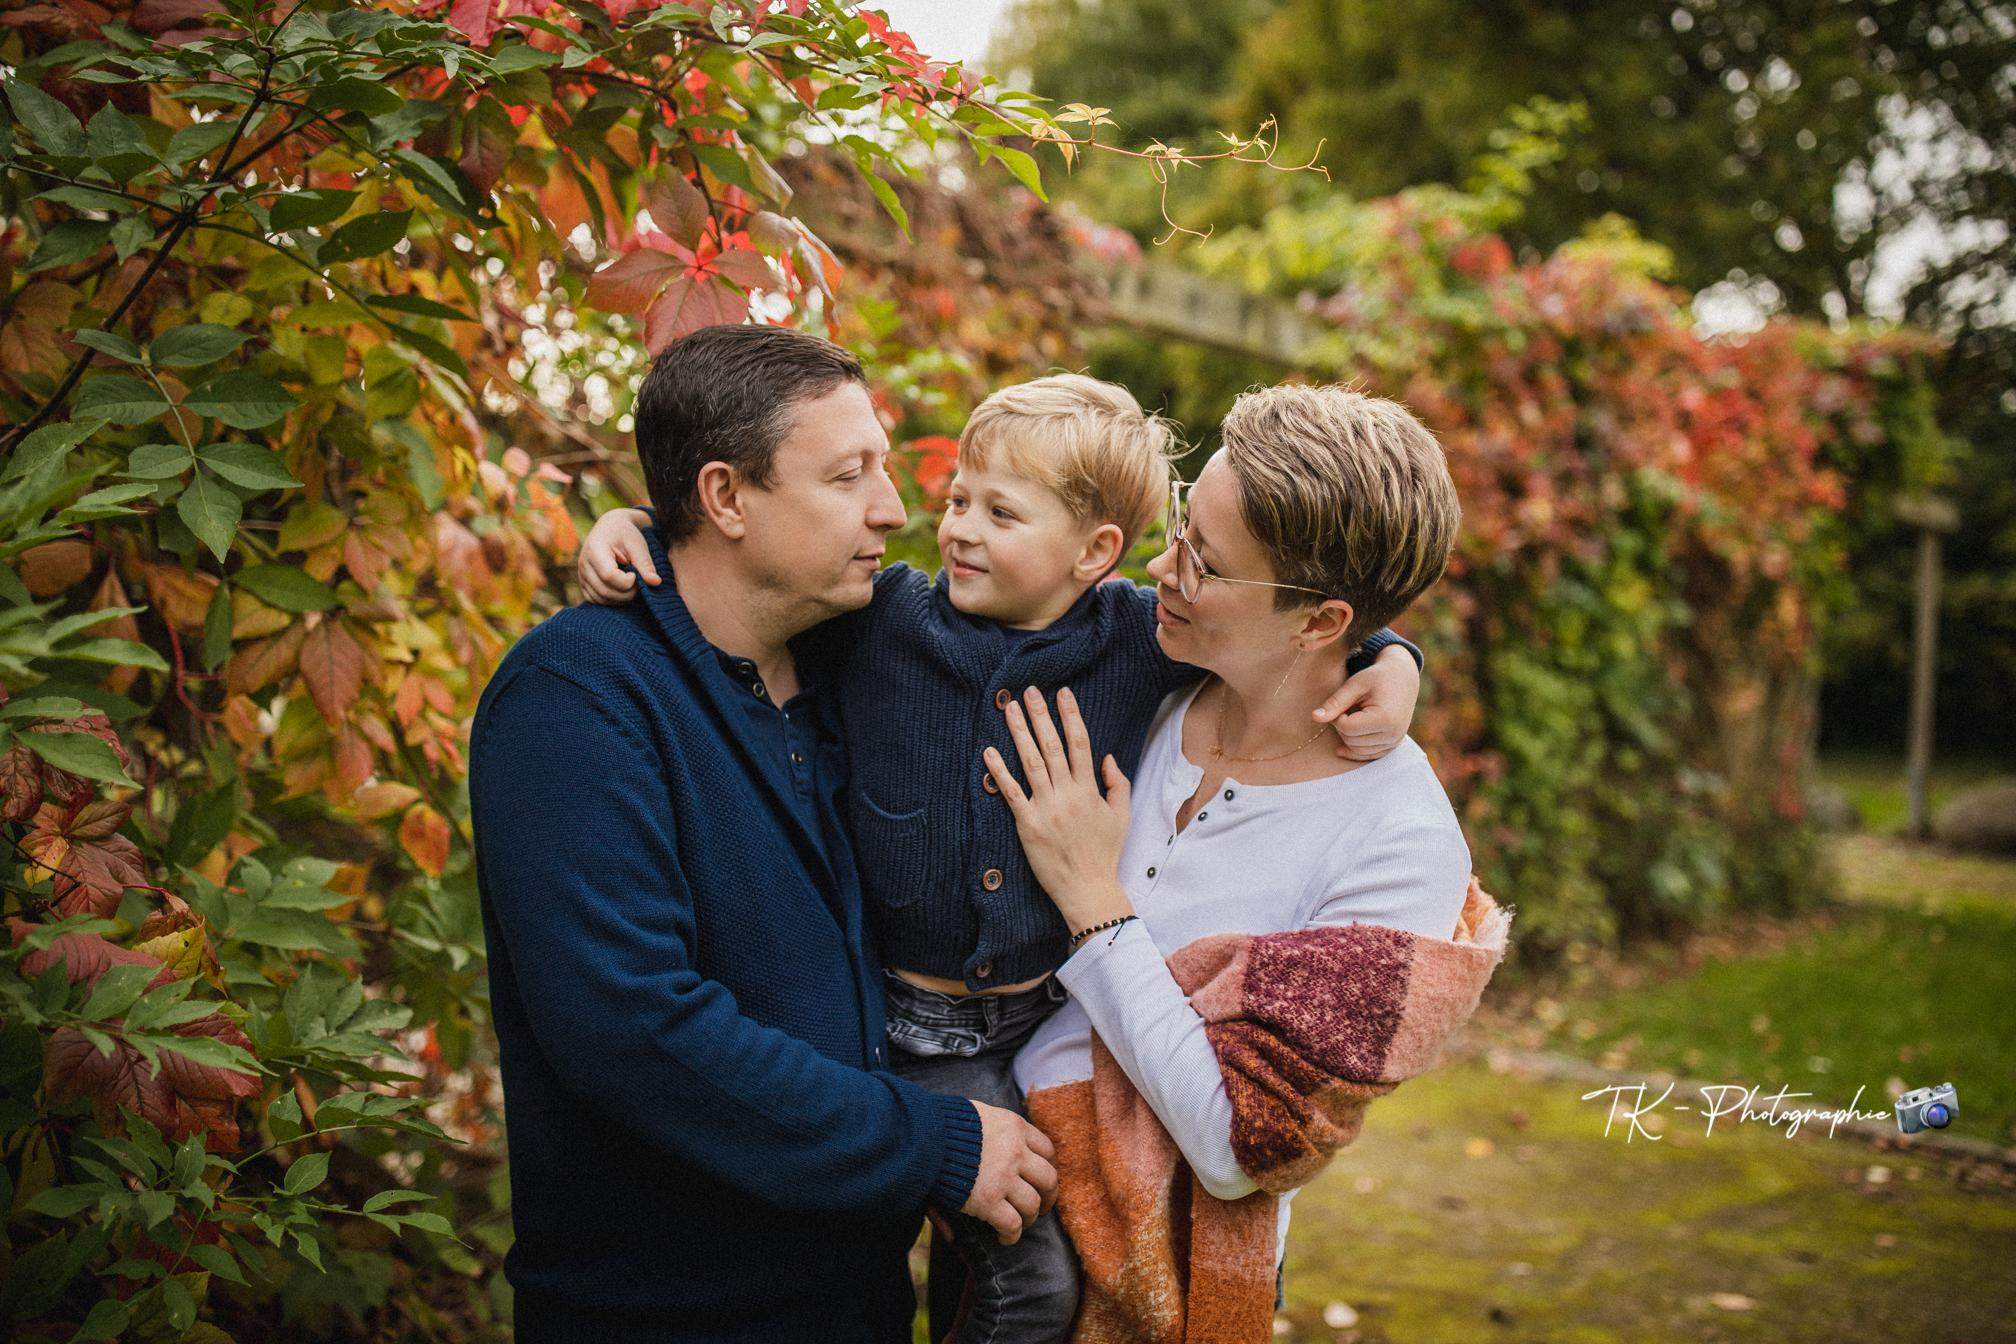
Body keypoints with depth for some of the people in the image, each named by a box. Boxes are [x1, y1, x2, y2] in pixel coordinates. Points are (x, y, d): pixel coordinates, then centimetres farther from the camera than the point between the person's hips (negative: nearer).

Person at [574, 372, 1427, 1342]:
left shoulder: (1141, 637, -7)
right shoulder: (879, 619, -9)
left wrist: (1390, 662, -13)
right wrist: (627, 527, -14)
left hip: (1063, 1008, 3)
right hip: (921, 1031, -3)